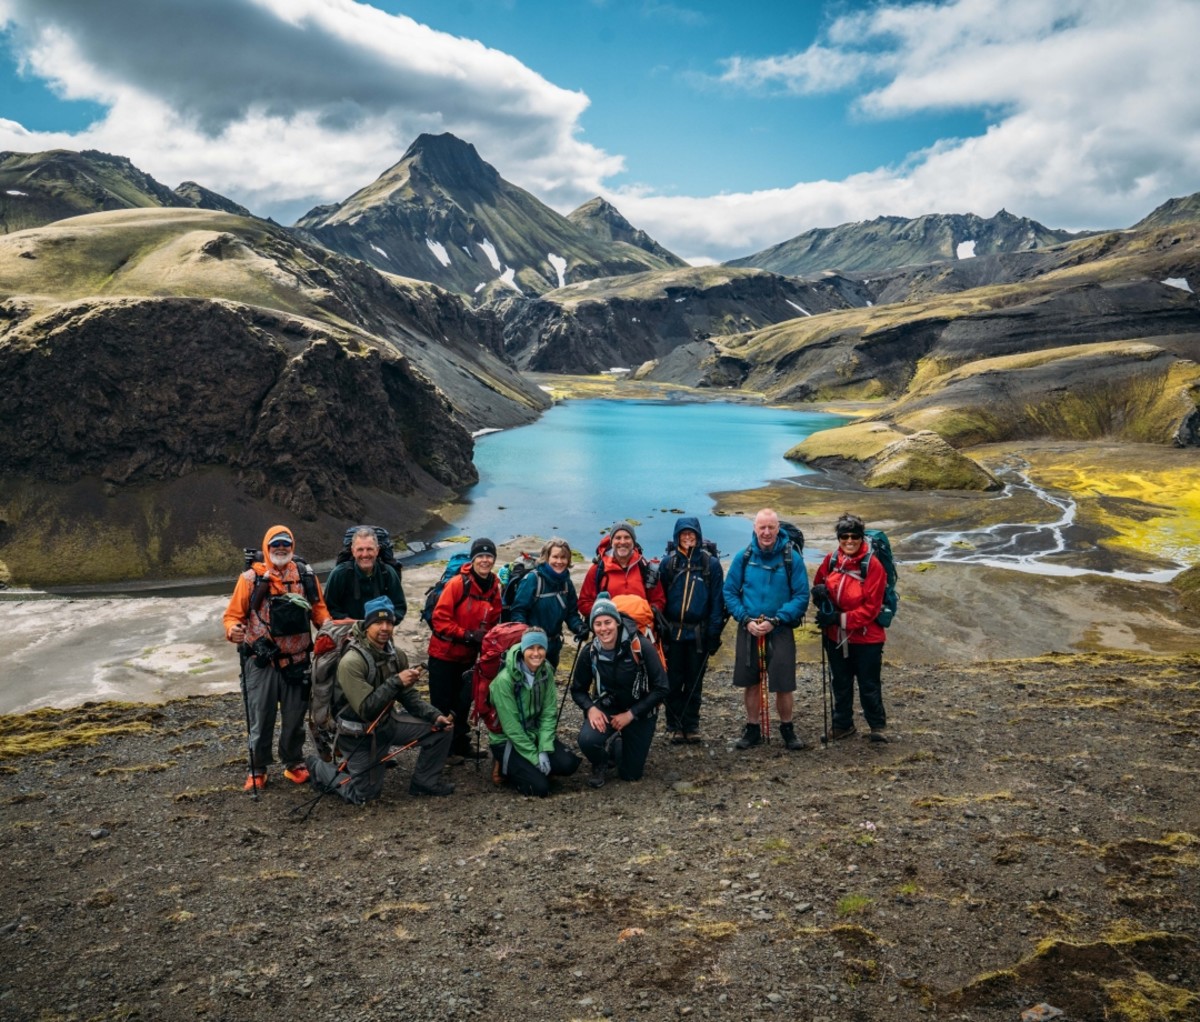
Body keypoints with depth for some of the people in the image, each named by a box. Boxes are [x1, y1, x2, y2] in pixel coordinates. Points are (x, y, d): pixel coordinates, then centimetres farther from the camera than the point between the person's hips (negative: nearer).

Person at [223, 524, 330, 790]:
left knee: (295, 717, 14)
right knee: (260, 718, 4)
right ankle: (257, 770, 22)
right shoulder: (251, 578, -5)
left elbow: (319, 610, 10)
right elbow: (233, 614, -3)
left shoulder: (306, 576, 3)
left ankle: (294, 763, 33)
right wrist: (233, 630, -23)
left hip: (297, 662, 2)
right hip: (261, 662, -2)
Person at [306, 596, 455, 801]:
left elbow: (409, 697, 4)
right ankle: (320, 768, 25)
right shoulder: (352, 661, -26)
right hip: (360, 733, -6)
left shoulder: (396, 655, -4)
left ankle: (424, 781, 14)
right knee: (364, 795, 0)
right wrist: (396, 681, -33)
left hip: (388, 721, 6)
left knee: (441, 728, -5)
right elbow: (366, 709, -29)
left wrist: (435, 715, -11)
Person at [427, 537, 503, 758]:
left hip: (468, 657, 6)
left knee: (463, 701, 16)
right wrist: (467, 635, -21)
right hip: (444, 654, -6)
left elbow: (493, 622, 12)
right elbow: (440, 618, -18)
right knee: (441, 703, 2)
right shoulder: (458, 584, -17)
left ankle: (460, 744, 31)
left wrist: (485, 638, -7)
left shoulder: (494, 589, 2)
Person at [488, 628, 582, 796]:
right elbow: (511, 726, -21)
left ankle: (532, 769, 9)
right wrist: (535, 757, -19)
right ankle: (507, 767, 8)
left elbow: (549, 713, -5)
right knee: (540, 787, -19)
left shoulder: (546, 671, -6)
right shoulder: (505, 679, -24)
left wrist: (544, 750, -16)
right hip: (507, 740, -5)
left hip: (535, 733, 6)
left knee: (569, 764, -17)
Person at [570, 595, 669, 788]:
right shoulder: (589, 652, -15)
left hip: (639, 711, -1)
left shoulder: (641, 647, -25)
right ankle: (600, 765, 7)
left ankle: (619, 744, 39)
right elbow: (578, 689, -1)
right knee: (587, 739, -30)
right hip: (606, 708, 1)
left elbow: (661, 689, -19)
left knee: (631, 774, 4)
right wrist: (590, 708, -21)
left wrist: (631, 714, -20)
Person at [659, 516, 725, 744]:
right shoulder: (668, 563, 4)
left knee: (694, 683, 7)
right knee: (673, 682, 4)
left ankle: (691, 726, 17)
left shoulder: (711, 564, 0)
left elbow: (717, 600, -1)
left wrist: (714, 632, -6)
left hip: (699, 633, -1)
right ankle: (675, 726, 13)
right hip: (673, 631, 1)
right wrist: (659, 627, -3)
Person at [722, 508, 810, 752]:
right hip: (748, 630, 2)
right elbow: (729, 592, 3)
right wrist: (746, 620, -10)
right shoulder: (743, 557, 0)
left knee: (784, 684, 0)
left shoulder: (792, 558, -6)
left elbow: (802, 597, -6)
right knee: (751, 683, 11)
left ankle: (787, 729, 22)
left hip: (780, 631, -2)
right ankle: (753, 729, 27)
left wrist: (775, 620, -15)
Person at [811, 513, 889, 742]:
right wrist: (819, 593, -12)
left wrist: (841, 618, -22)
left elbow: (870, 607, -17)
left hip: (866, 638, -4)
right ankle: (842, 724, 34)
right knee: (840, 683, 17)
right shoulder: (831, 561, -1)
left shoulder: (872, 565, -16)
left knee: (869, 685, 7)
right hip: (835, 637, 5)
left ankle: (878, 726, 27)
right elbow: (819, 585, 12)